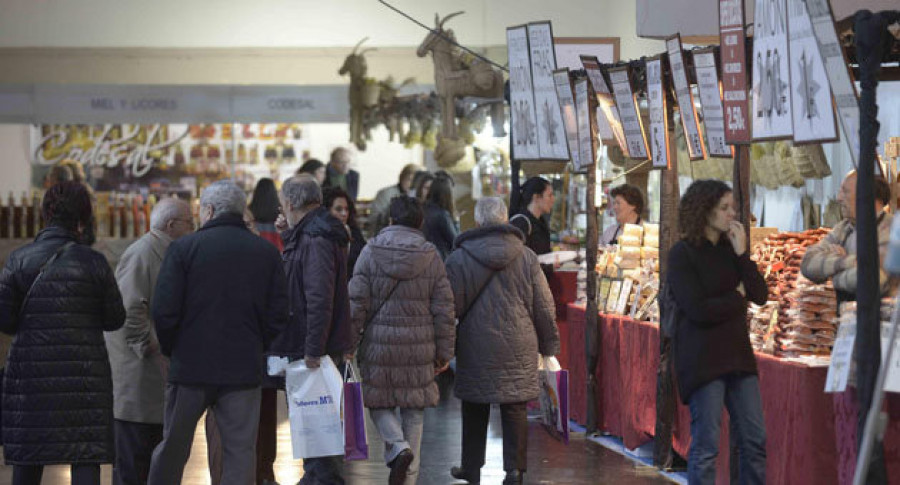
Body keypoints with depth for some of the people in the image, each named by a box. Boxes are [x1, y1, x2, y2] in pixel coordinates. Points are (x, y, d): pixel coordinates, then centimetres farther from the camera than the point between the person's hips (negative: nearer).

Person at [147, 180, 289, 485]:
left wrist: (171, 349, 7)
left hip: (191, 367, -1)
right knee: (240, 451, 4)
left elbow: (163, 311, -9)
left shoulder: (183, 248, -5)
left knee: (172, 449, 10)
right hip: (244, 369, 1)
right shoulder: (267, 253, 4)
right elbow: (279, 315, 3)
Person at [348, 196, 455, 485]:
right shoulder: (432, 258, 1)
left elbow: (356, 302, -5)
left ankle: (398, 447, -12)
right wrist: (444, 351, 9)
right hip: (419, 347, 2)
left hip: (379, 344, -2)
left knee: (379, 402, 14)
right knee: (414, 411, 11)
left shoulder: (371, 252, -4)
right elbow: (444, 309, 2)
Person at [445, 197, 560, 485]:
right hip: (518, 347, 1)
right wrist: (549, 344, 12)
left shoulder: (459, 258, -5)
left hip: (475, 348, 0)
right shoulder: (526, 257, -1)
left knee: (475, 410, 12)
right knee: (515, 410, 5)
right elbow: (544, 307, 3)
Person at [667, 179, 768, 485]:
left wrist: (742, 253, -7)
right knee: (706, 446, -3)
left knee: (755, 440, 5)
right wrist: (737, 297, -2)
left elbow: (760, 295, 2)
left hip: (738, 354, 6)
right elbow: (698, 310, -16)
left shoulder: (730, 248, 11)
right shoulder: (682, 254, -7)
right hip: (702, 360, -6)